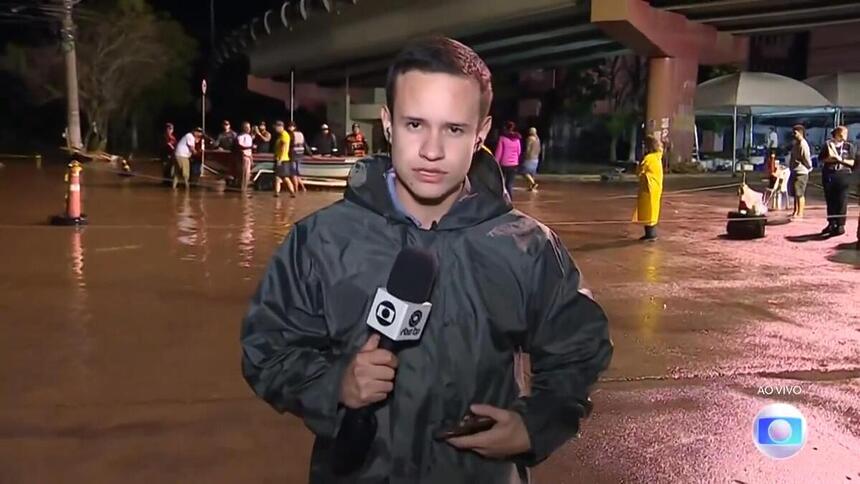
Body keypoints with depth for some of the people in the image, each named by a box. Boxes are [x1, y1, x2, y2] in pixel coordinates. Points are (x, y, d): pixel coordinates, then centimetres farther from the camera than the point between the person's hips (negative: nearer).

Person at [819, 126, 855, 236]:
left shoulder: (849, 146, 4)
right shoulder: (828, 144, 6)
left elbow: (852, 162, 1)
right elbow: (821, 159, 6)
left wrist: (841, 159, -13)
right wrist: (829, 159, -12)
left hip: (843, 176, -2)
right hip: (829, 175, 2)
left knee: (841, 201, -3)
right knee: (830, 201, 8)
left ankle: (840, 225, 1)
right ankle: (831, 224, 19)